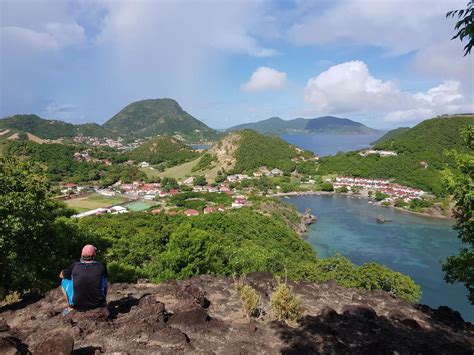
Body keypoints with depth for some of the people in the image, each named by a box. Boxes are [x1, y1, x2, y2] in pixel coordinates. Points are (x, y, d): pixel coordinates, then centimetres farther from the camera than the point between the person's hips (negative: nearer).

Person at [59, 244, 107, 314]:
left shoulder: (75, 266, -10)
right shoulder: (101, 267, -9)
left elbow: (61, 275, 12)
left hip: (78, 305, 0)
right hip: (98, 304, 1)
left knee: (64, 281, 19)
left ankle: (70, 308, 26)